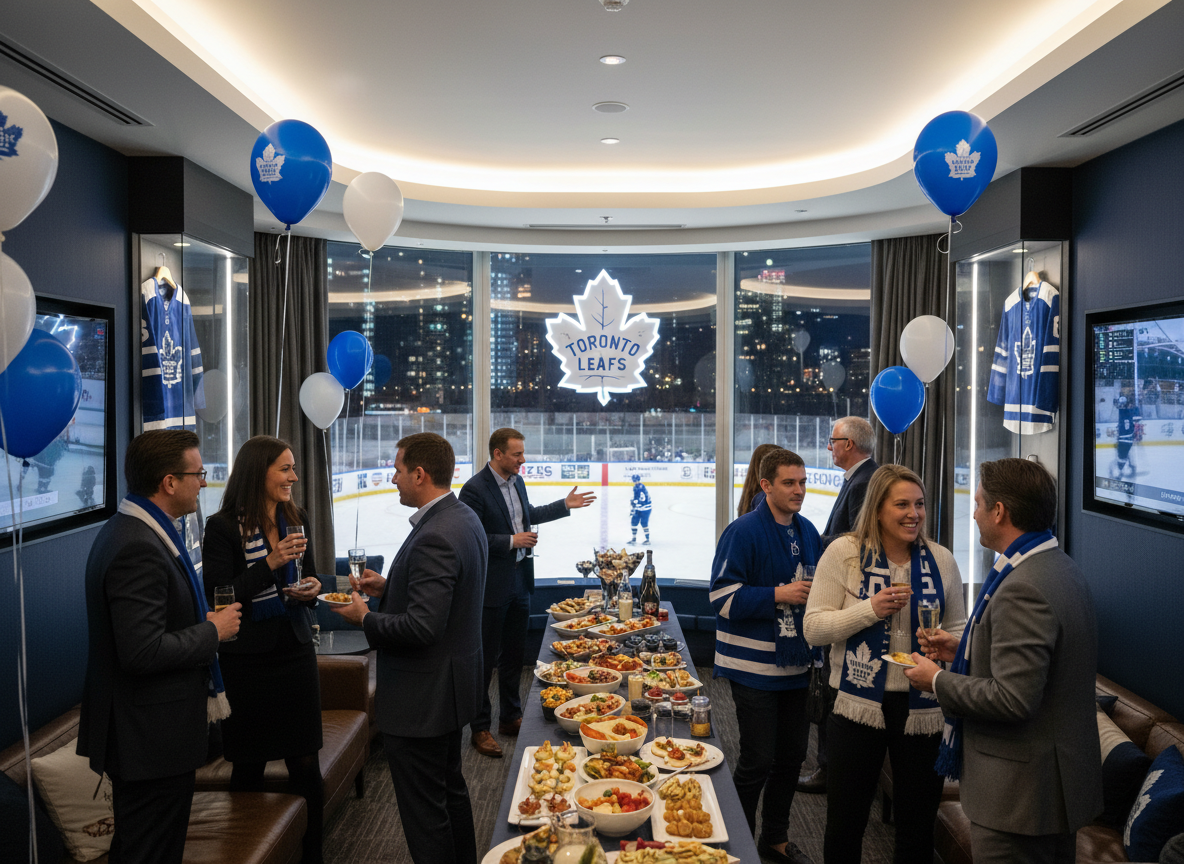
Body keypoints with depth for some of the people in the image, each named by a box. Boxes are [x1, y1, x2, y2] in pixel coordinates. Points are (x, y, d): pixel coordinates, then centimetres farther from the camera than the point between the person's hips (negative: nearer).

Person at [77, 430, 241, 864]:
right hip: (152, 739, -10)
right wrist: (212, 631, -15)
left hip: (142, 733, 10)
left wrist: (204, 622, 7)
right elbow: (143, 652, -29)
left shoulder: (129, 531, 9)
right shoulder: (137, 548, -24)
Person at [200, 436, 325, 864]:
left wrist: (313, 589, -4)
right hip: (248, 662, -4)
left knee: (306, 765, 7)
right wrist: (270, 563, -24)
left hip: (296, 652, 5)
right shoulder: (222, 527, -10)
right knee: (248, 768, 8)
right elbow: (217, 597, -15)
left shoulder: (296, 519, 7)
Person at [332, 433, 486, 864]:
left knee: (424, 810, 4)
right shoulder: (464, 518, 4)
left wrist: (366, 618, -14)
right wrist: (390, 586, 8)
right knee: (450, 788, 25)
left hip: (422, 696, -11)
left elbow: (420, 628, -30)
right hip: (453, 683, 11)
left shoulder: (434, 538, -27)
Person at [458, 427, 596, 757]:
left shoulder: (516, 481, 8)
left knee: (514, 655, 17)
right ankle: (480, 728, 15)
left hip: (519, 581, 8)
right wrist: (512, 541, -20)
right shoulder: (475, 488, -18)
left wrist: (565, 505, 23)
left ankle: (510, 717, 31)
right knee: (485, 658, 3)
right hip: (492, 585, -8)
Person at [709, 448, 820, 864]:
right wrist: (778, 595, -22)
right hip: (754, 668, -7)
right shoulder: (743, 532, -14)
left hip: (795, 663, 7)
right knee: (758, 760, -1)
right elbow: (723, 596, -18)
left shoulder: (807, 531, 9)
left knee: (792, 753, 16)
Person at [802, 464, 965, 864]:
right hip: (859, 704, -2)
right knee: (844, 825, 10)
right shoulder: (844, 553, -5)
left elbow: (958, 629, 15)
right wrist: (871, 610, -19)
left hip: (922, 708, 2)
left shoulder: (941, 560, 3)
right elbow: (814, 628, -7)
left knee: (917, 829, 14)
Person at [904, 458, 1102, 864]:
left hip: (1022, 791, -10)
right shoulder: (1061, 568, 6)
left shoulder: (1022, 589, -26)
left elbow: (1013, 700, -28)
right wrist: (965, 650, 12)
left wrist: (938, 681, -14)